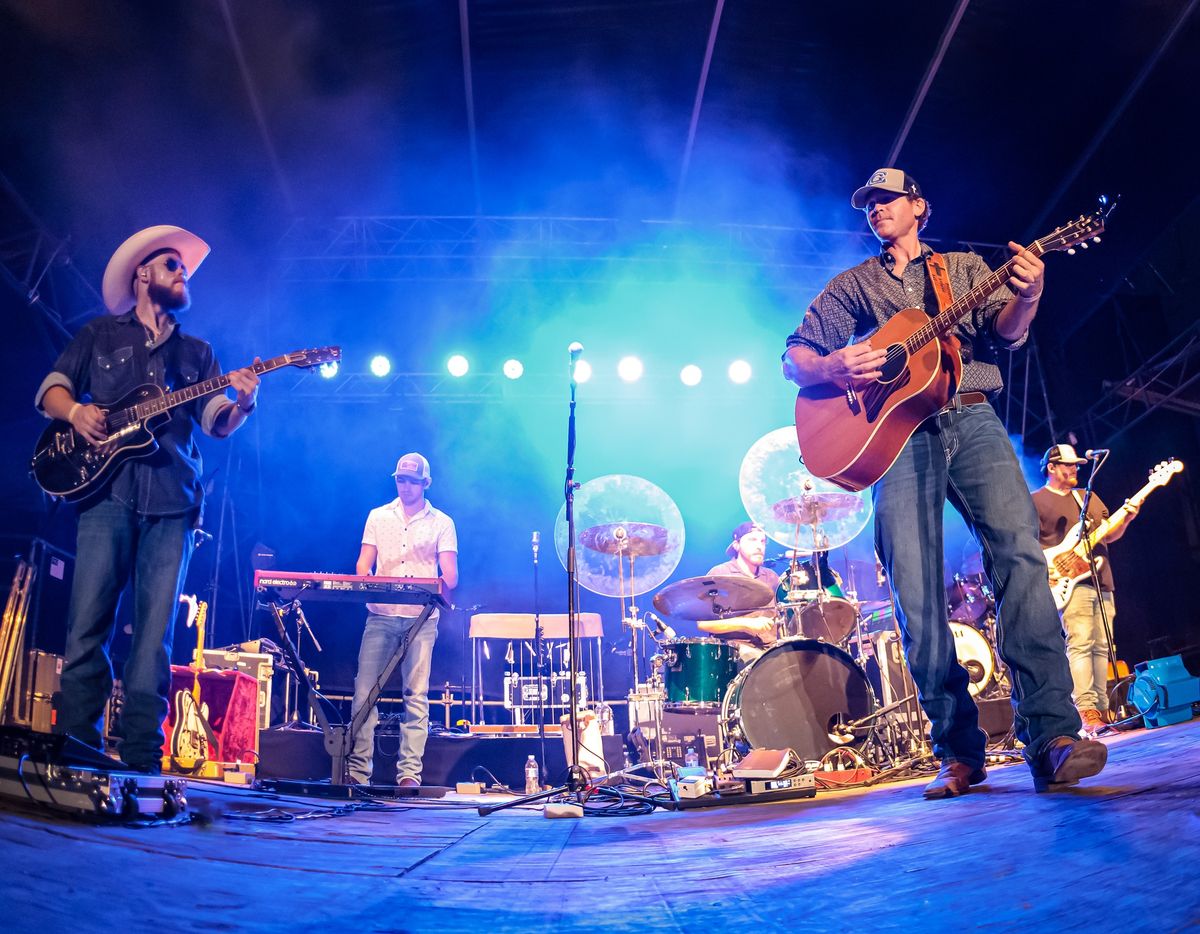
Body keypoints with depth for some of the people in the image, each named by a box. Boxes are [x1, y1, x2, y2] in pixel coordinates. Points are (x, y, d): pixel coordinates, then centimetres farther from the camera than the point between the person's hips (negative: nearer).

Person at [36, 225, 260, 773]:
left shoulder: (196, 352, 23)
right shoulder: (100, 334, 19)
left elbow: (216, 424, 11)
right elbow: (51, 389, 13)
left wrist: (242, 404, -11)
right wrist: (75, 411, -9)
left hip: (172, 503, 1)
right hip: (107, 490, -1)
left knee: (154, 636, -4)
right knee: (87, 622, -7)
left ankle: (142, 759, -3)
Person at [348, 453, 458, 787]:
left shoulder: (441, 523, 8)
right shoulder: (378, 516, 15)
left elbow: (450, 574, 0)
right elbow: (363, 562, 9)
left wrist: (444, 584, -23)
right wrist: (364, 579, -14)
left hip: (421, 618, -1)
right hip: (381, 615, 2)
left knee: (416, 695, -4)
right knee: (364, 691, -5)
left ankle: (410, 774, -2)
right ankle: (358, 771, 0)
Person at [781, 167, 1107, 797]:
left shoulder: (966, 267, 23)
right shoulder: (851, 286, 22)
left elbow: (1005, 333, 7)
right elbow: (794, 356, 15)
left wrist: (1027, 297, -17)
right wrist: (832, 366, -9)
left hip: (971, 420, 0)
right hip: (897, 434, 0)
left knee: (1020, 553, -21)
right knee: (916, 593, -10)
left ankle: (1051, 735, -21)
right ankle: (959, 754, -3)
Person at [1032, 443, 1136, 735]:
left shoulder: (1089, 497, 23)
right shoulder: (1035, 501, 3)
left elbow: (1108, 535, 20)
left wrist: (1125, 519, 1)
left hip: (1102, 581, 7)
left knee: (1101, 647, 5)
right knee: (1080, 644, -16)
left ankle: (1101, 709, 9)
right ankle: (1086, 711, -19)